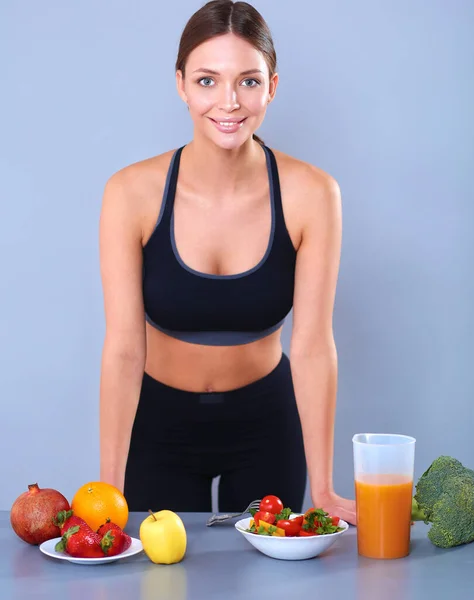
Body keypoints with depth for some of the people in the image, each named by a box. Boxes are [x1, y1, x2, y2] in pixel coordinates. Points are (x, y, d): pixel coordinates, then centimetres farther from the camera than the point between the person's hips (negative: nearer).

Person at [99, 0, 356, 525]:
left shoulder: (311, 195, -18)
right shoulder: (133, 192, -19)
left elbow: (313, 345, -18)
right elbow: (123, 347, -20)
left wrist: (323, 490, -18)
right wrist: (109, 489, -23)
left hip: (266, 423, 1)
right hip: (159, 423, 0)